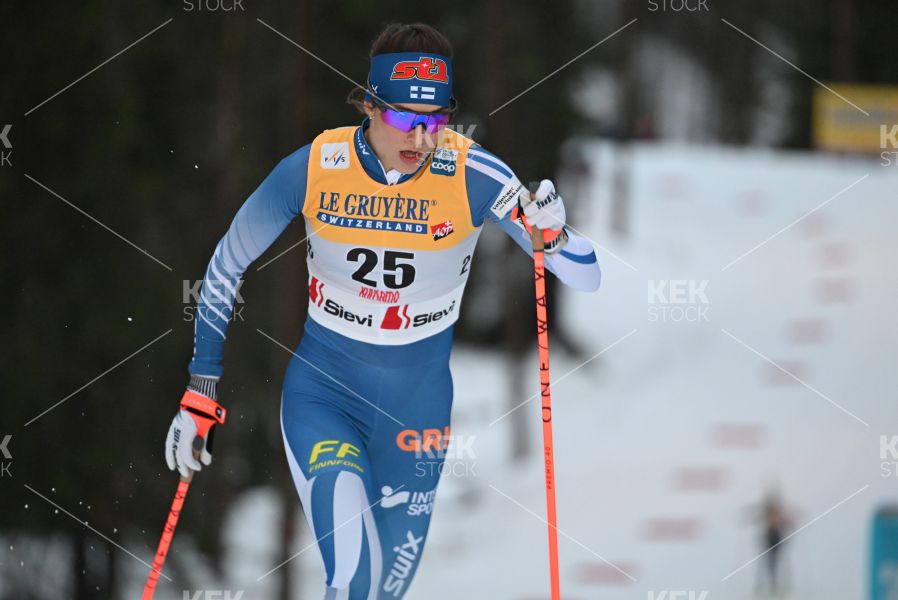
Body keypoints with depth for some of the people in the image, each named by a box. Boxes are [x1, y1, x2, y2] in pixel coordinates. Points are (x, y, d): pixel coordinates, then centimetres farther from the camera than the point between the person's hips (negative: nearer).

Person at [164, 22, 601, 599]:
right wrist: (202, 389, 0)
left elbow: (587, 279, -14)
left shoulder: (474, 176, -18)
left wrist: (553, 235, -37)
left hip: (417, 399, 1)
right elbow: (227, 267, 0)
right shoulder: (310, 170, -17)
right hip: (321, 387, -1)